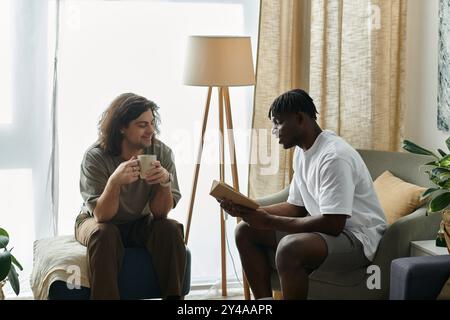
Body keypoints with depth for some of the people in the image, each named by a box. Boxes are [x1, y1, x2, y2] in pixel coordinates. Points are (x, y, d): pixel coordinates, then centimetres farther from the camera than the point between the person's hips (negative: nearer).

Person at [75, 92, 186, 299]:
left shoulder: (162, 153, -15)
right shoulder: (95, 157, -21)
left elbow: (159, 213, -15)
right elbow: (102, 216, -26)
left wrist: (165, 182, -35)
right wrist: (115, 181, -43)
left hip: (140, 224, 2)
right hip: (97, 222, -2)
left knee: (170, 229, -26)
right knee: (104, 234, -34)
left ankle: (172, 295, -15)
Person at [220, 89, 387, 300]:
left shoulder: (334, 156, -23)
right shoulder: (302, 152, 7)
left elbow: (332, 224, -28)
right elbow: (296, 207, 13)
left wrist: (269, 221, -22)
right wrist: (249, 211, -3)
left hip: (357, 237, -10)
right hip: (324, 228, 10)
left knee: (289, 248, -37)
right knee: (246, 231, 5)